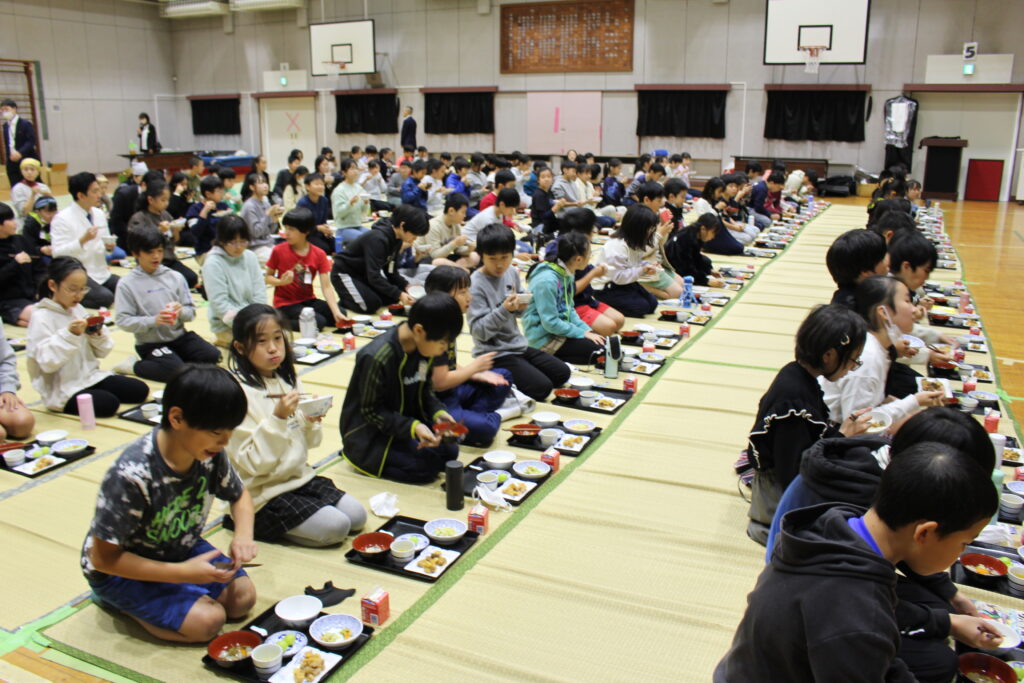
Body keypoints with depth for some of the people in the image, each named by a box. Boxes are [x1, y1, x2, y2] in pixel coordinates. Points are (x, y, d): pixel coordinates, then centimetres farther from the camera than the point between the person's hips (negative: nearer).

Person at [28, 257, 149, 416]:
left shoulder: (78, 309, 8)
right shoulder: (41, 318, -12)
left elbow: (101, 352, 12)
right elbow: (47, 362, -22)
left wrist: (98, 335, -9)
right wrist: (69, 335, -28)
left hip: (90, 377, 6)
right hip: (63, 391, -6)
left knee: (140, 390, -7)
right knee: (109, 403, -27)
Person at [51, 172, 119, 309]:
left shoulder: (98, 214, 11)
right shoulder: (62, 219, -9)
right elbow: (58, 253, -16)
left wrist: (109, 246, -4)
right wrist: (83, 240, -28)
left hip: (101, 272, 7)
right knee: (105, 297, -30)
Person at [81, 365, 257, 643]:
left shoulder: (211, 454, -17)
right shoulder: (132, 475, -35)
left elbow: (239, 496, 4)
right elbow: (103, 558, -26)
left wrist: (243, 535, -18)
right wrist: (183, 572, -28)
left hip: (180, 550, 6)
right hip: (121, 569, -6)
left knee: (243, 598, -7)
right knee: (207, 620, -20)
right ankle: (119, 601, 2)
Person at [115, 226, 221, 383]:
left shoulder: (175, 277, 4)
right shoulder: (127, 284, -5)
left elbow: (191, 310, 5)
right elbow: (123, 320, -11)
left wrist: (181, 312, -19)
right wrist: (154, 320, -24)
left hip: (180, 336, 4)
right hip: (151, 343, -4)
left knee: (212, 355, -18)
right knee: (178, 371, -26)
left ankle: (178, 360, 6)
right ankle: (137, 366, 0)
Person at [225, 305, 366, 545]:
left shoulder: (288, 379, 3)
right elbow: (253, 462, -20)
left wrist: (311, 423, -11)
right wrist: (278, 418, -30)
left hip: (300, 477, 7)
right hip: (263, 494, -7)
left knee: (357, 517, -1)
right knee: (335, 527, -15)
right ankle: (253, 524, 1)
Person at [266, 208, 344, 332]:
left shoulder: (319, 254, -5)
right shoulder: (279, 251, -9)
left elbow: (326, 287, -11)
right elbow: (268, 277, 1)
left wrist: (336, 312, -23)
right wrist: (281, 282, -23)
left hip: (308, 300, 5)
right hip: (285, 303, -5)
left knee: (341, 316, -16)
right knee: (318, 322, -27)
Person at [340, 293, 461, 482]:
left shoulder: (425, 348, -7)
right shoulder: (377, 358, -30)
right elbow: (371, 411, -22)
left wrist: (438, 412, -13)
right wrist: (412, 428, -32)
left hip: (408, 419, 8)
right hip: (368, 433, -7)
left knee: (450, 451, -4)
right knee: (426, 466, -19)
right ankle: (356, 454, -1)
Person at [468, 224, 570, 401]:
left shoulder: (512, 273, 2)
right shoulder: (476, 286, -19)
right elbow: (478, 331, -22)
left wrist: (520, 306, -11)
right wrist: (504, 310, -31)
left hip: (518, 345, 8)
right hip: (495, 354, -8)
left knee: (562, 373, 9)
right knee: (541, 388, -17)